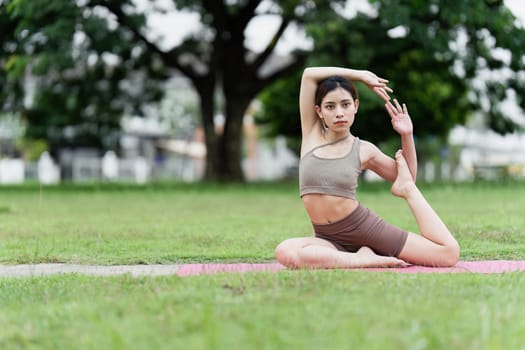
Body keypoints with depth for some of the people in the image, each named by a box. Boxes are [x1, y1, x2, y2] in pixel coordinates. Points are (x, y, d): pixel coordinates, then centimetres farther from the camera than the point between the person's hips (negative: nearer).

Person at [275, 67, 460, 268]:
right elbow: (309, 74, -2)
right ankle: (367, 260, -23)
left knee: (449, 254, -14)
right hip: (328, 238, 1)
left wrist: (406, 136, 2)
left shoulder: (364, 150, 2)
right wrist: (360, 76, 1)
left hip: (366, 228, -1)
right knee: (285, 253, -37)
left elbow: (406, 178, 17)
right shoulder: (312, 134, 4)